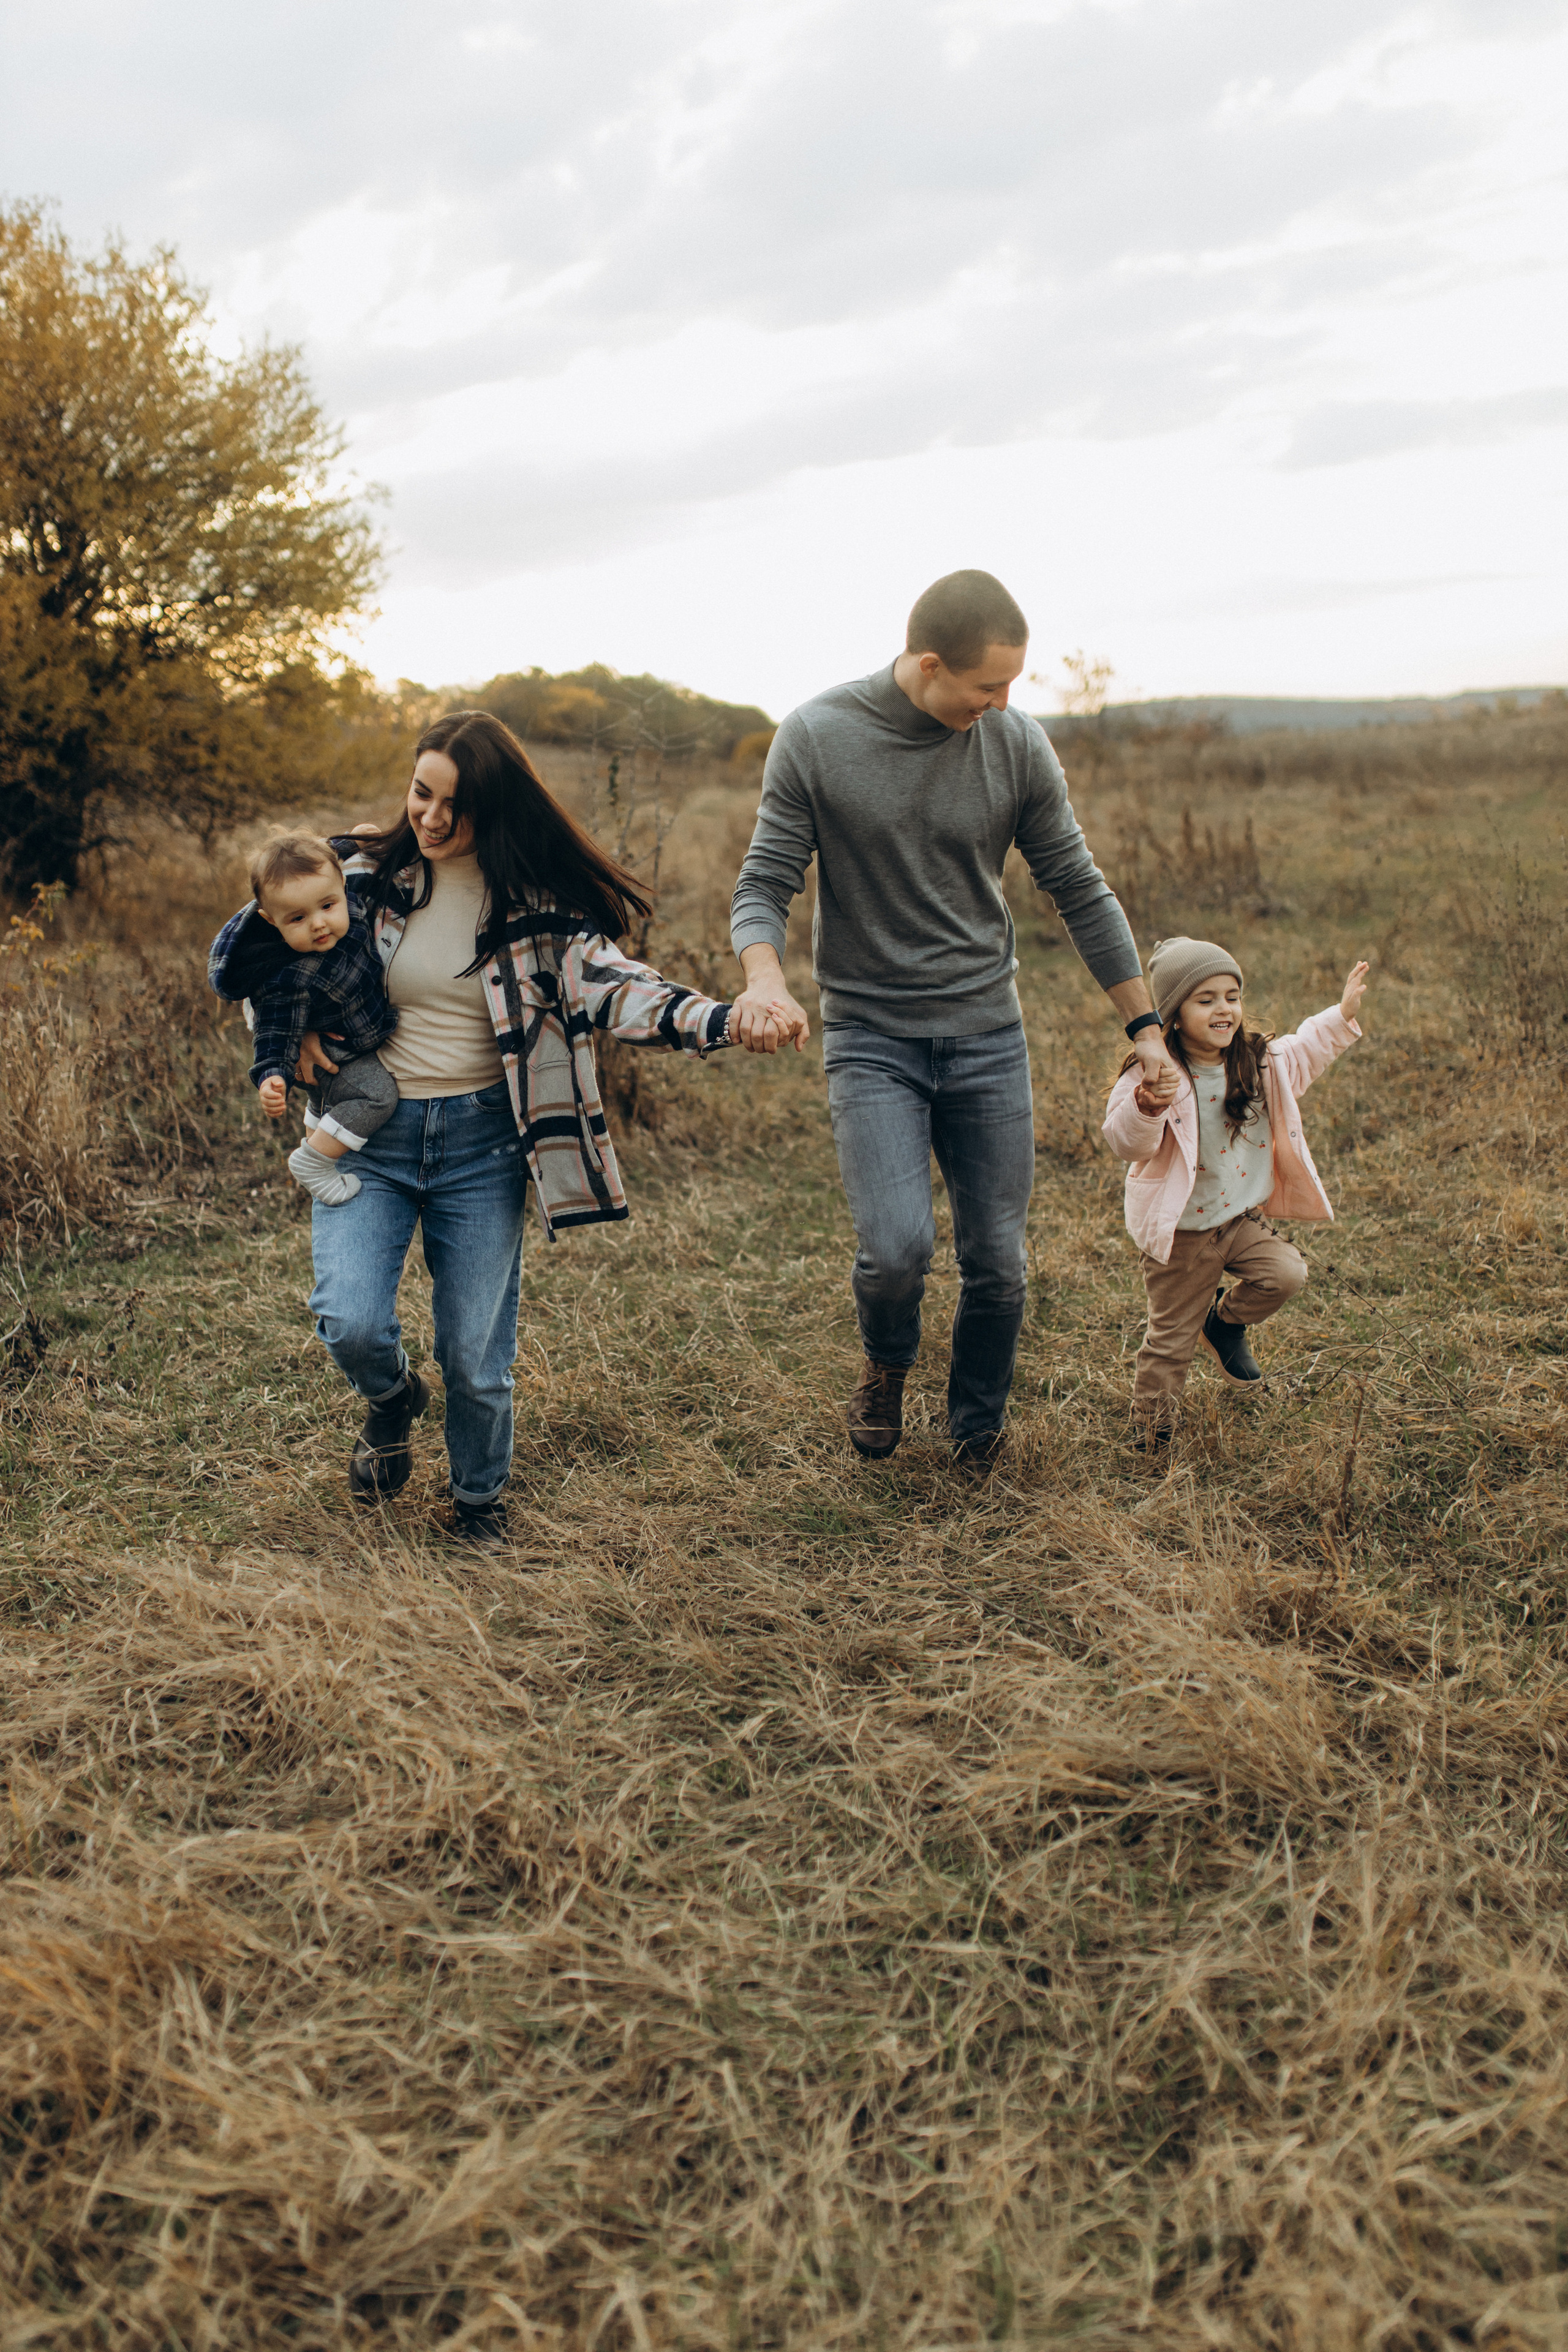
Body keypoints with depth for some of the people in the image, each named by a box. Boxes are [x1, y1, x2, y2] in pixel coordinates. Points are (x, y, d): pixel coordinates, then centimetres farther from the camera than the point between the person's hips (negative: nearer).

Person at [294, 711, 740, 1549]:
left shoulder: (537, 902, -3)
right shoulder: (365, 873, 0)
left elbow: (611, 985, -14)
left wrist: (722, 1019, -31)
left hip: (480, 1143, -1)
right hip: (369, 1135, 1)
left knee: (476, 1358, 4)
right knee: (351, 1324, -15)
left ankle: (479, 1499, 34)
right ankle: (393, 1401, 24)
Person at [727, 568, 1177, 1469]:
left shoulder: (1018, 745, -2)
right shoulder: (816, 738, -8)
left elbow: (1081, 891, 6)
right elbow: (765, 884, -5)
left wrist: (1146, 1024, 7)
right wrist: (764, 978, -27)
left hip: (988, 1033, 2)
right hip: (869, 1033, -2)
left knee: (998, 1265, 4)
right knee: (897, 1249, -18)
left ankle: (979, 1432, 32)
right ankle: (888, 1363, 18)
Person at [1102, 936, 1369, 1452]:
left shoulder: (1258, 1061, -2)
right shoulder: (1154, 1076, -24)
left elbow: (1301, 1056, 20)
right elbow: (1126, 1142, -33)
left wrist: (1342, 1016, 15)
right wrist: (1148, 1105, -52)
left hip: (1243, 1216, 6)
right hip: (1180, 1233, -5)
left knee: (1285, 1274, -13)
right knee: (1173, 1336, 4)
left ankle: (1226, 1322, 18)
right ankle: (1151, 1426, 25)